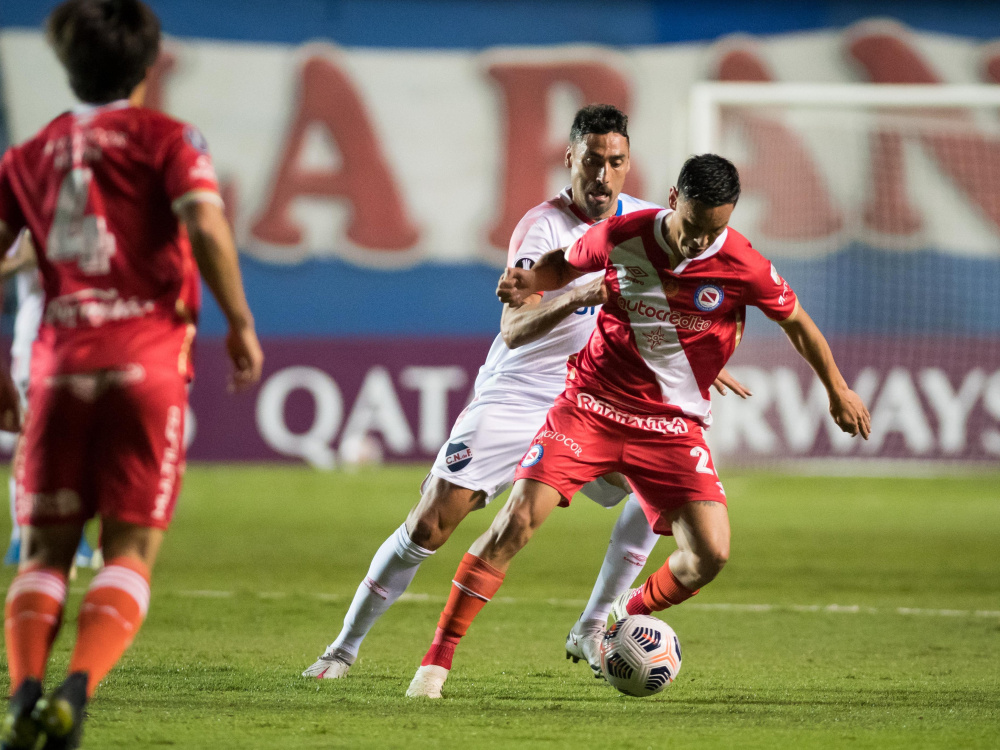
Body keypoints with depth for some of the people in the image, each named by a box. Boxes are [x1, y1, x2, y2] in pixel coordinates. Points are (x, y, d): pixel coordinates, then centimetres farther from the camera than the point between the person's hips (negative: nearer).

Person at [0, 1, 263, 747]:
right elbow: (206, 228, -13)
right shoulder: (164, 137, 3)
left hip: (61, 362, 3)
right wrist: (241, 325, -3)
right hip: (149, 357, -3)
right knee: (131, 548, 0)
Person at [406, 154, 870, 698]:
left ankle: (628, 617, 19)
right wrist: (528, 282, -11)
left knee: (709, 555, -14)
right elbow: (565, 263, 11)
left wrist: (838, 392, 15)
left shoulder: (743, 267, -13)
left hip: (673, 426, 1)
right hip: (592, 404, 0)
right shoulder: (621, 237, -11)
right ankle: (437, 661, -8)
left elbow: (796, 322, 5)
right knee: (515, 522, -15)